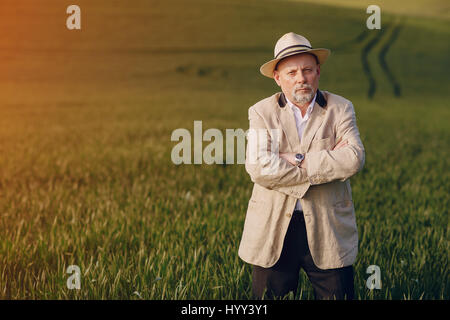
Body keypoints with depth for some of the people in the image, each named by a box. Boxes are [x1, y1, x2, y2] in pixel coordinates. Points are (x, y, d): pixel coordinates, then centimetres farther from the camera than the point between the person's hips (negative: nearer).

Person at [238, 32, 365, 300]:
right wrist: (328, 163, -13)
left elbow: (354, 158, -14)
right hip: (273, 231, 0)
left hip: (329, 230, 0)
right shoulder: (261, 112, 1)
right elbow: (258, 167, -14)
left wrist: (298, 161, -15)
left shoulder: (340, 109, 3)